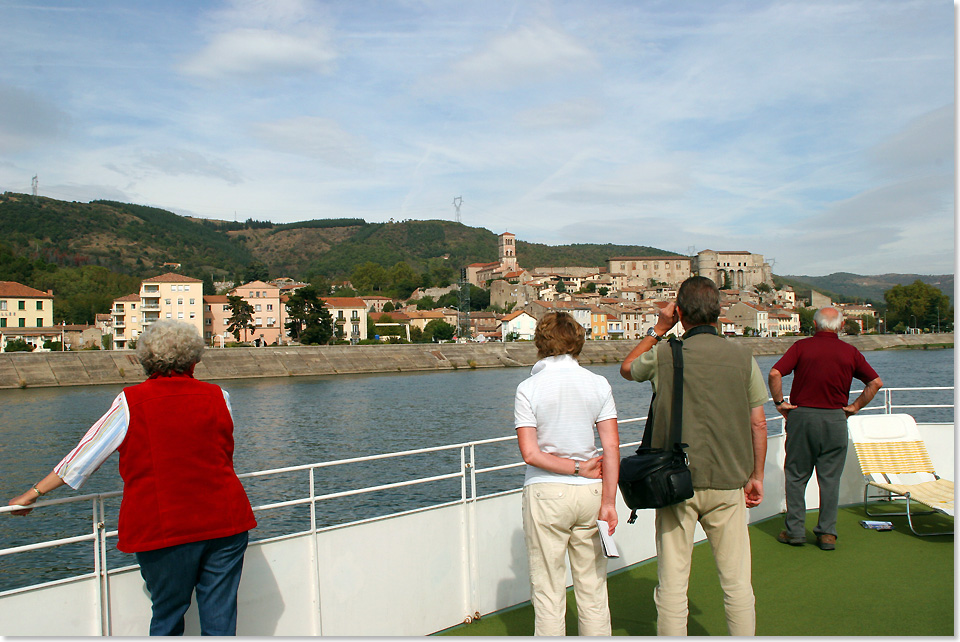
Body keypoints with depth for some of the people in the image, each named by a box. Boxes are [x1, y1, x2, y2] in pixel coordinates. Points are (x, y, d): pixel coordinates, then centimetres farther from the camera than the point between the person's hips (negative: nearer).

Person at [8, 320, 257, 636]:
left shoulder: (131, 402, -4)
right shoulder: (218, 397, 3)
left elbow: (84, 456, 2)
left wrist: (34, 492, 16)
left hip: (164, 529, -1)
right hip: (225, 524, 2)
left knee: (167, 616, 16)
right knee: (220, 617, 10)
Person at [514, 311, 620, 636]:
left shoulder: (528, 388, -8)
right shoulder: (598, 384, -1)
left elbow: (531, 453, -13)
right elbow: (611, 447, -6)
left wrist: (578, 468, -5)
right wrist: (608, 501, -4)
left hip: (546, 493, -3)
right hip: (590, 492, 3)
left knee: (548, 590, 8)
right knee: (592, 588, 15)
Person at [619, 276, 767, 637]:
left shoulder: (663, 355, -6)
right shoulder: (743, 357, -1)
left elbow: (627, 368, 16)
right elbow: (758, 423, 5)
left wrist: (658, 329, 18)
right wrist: (756, 477, 15)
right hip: (728, 484, 2)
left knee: (672, 584, 7)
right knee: (737, 582, 13)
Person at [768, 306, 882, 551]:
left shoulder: (801, 346, -4)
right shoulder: (850, 352, 3)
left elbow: (774, 373, -14)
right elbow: (876, 382, 4)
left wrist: (780, 402, -4)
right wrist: (855, 406, 9)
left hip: (802, 416, -2)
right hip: (835, 418, 2)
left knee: (796, 475, 8)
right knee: (830, 478, 9)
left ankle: (794, 530, 11)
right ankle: (827, 533, 13)